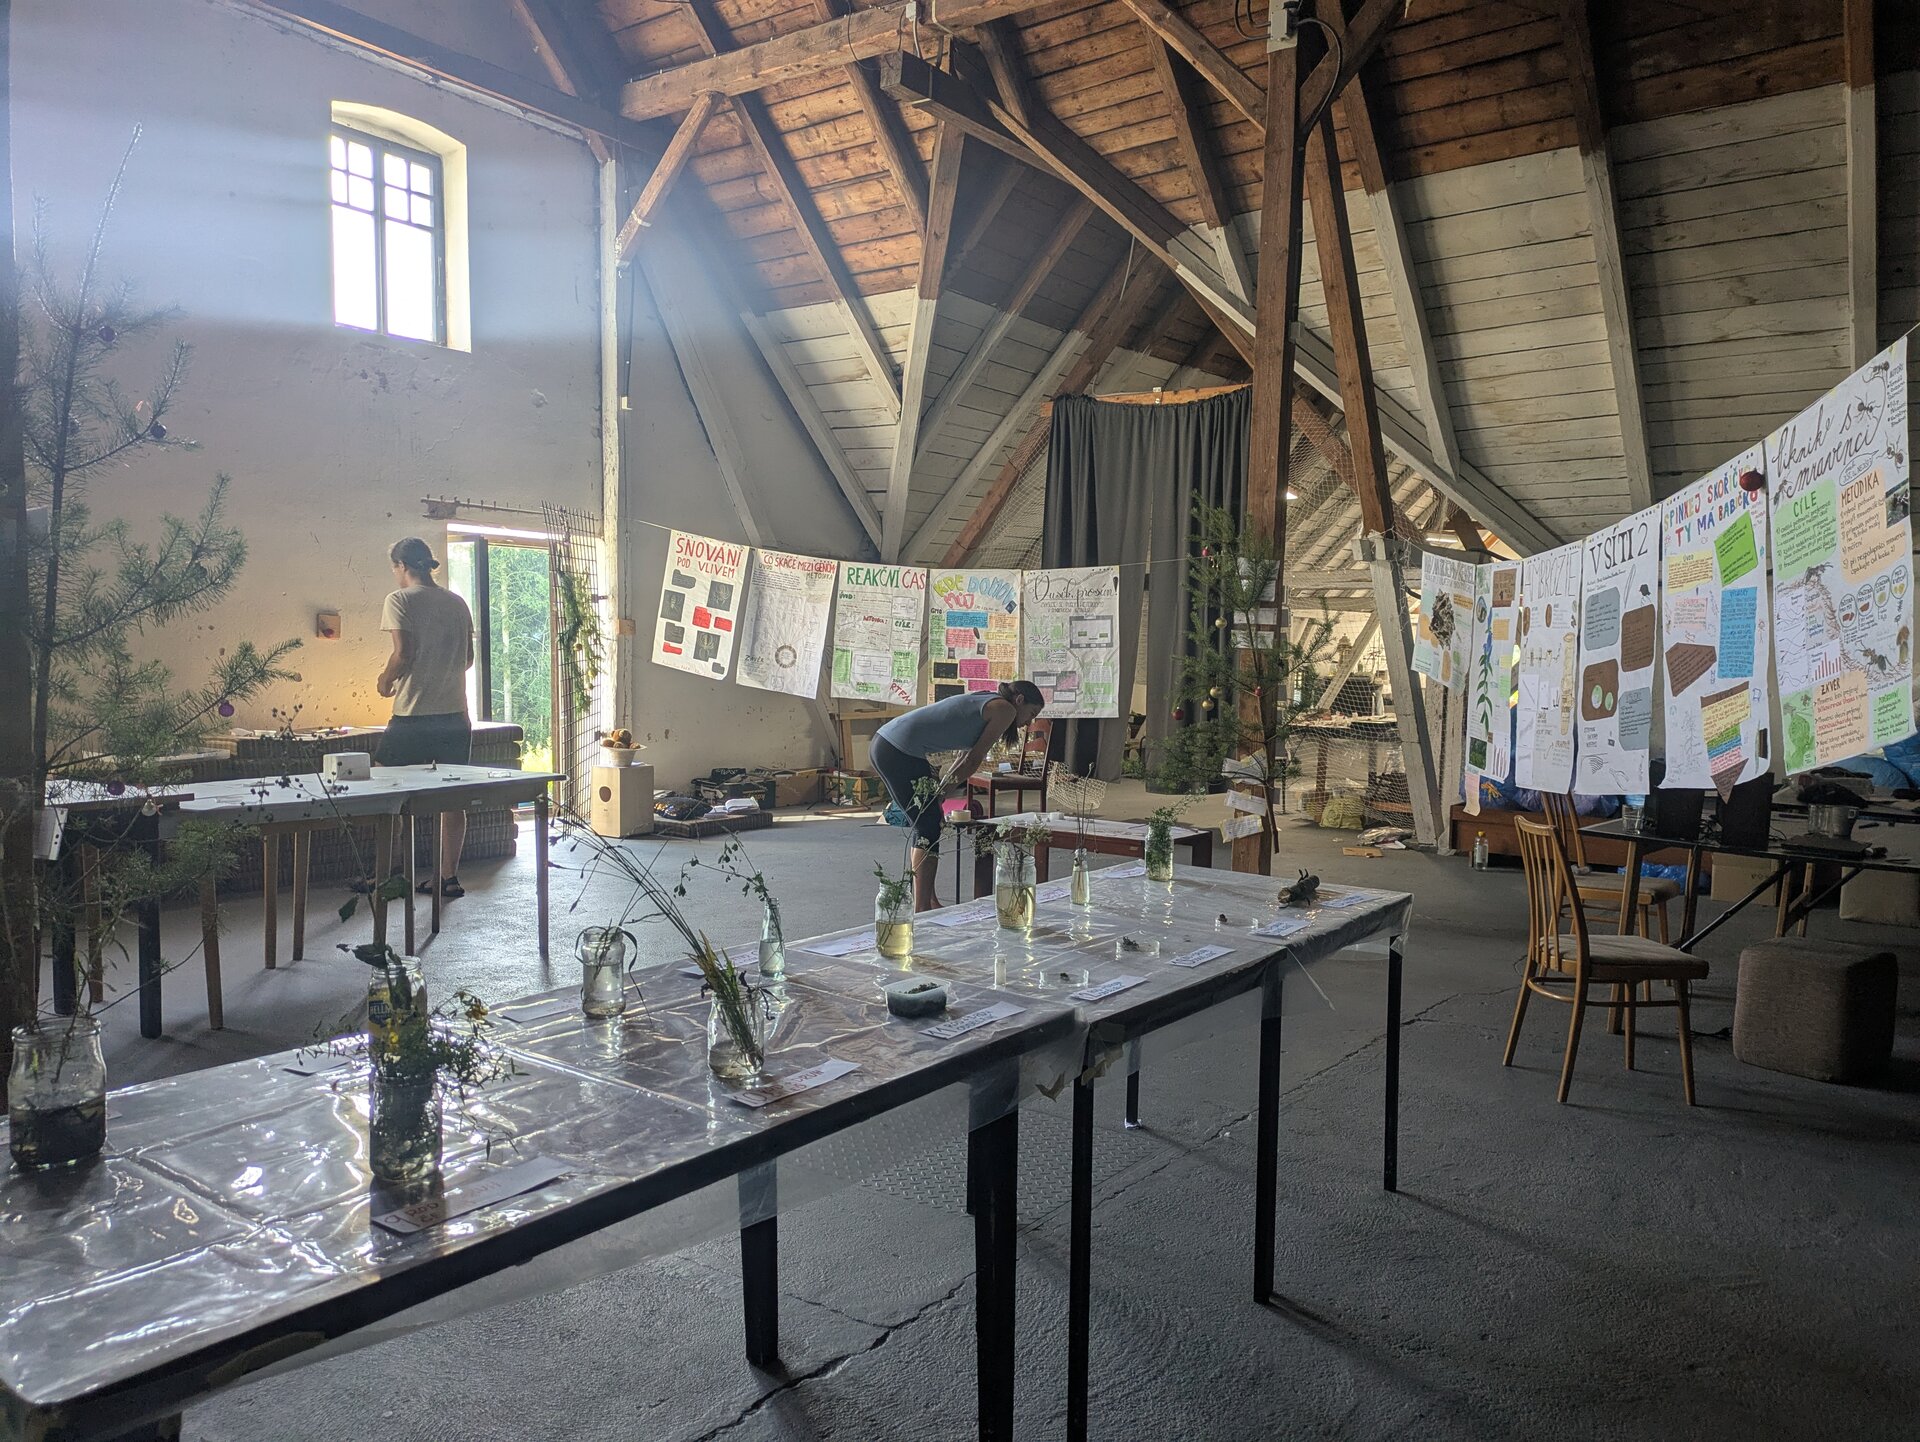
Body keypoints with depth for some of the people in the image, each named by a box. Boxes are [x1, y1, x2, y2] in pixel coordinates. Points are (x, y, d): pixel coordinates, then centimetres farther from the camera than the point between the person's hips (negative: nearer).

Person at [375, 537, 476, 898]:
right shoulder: (457, 603, 11)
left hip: (414, 716, -5)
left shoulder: (401, 600, -6)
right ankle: (449, 876, 10)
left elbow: (404, 653, -14)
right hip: (455, 715, 5)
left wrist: (385, 681, 3)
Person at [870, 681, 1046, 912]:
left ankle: (928, 902, 23)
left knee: (927, 826, 16)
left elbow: (967, 758, 27)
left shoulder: (984, 702, 26)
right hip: (900, 752, -10)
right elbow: (973, 761, 0)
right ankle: (922, 909, 0)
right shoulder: (1005, 709, -1)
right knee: (930, 829, -3)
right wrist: (944, 792, 7)